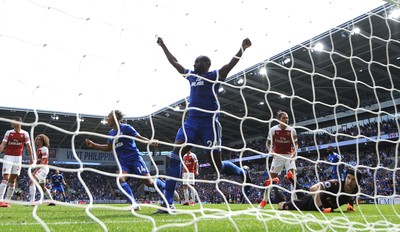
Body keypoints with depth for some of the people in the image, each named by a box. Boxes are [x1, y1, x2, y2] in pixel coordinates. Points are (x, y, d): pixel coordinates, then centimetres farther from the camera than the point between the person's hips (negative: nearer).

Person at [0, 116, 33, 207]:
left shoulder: (25, 134, 2)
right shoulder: (8, 132, 2)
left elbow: (28, 146, 6)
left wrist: (31, 158, 5)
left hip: (18, 157, 1)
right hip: (8, 156, -1)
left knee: (13, 181, 4)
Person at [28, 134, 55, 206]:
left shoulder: (44, 149, -9)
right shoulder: (38, 149, 16)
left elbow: (43, 162, -17)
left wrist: (35, 171, -22)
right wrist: (35, 171, 13)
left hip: (43, 168, -10)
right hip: (39, 169, 10)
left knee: (31, 182, -24)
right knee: (43, 187, 17)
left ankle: (32, 201, -29)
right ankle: (52, 202, 26)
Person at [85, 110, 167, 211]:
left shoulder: (126, 128, -6)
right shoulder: (111, 133, 13)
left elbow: (139, 137, -8)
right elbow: (108, 148, 26)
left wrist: (150, 142, -27)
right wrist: (93, 145, 19)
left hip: (134, 158, -6)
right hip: (123, 162, 6)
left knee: (148, 182, -11)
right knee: (120, 179, -22)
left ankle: (166, 187, 16)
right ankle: (134, 204, -22)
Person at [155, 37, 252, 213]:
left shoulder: (215, 76, 3)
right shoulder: (191, 75, 19)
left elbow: (230, 65, -12)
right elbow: (174, 62, 30)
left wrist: (242, 49, -26)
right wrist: (163, 46, 35)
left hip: (209, 123, -5)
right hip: (191, 121, 6)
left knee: (217, 165, -2)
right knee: (175, 156, -12)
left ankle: (243, 172, 31)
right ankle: (168, 203, -12)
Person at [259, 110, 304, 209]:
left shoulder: (292, 130, -2)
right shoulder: (273, 129, -4)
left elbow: (295, 144, 6)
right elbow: (268, 144, 5)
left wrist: (294, 152, -14)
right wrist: (271, 151, -15)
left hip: (289, 156, 0)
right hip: (277, 156, 0)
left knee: (293, 176, -15)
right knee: (271, 178, 2)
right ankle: (264, 200, 14)